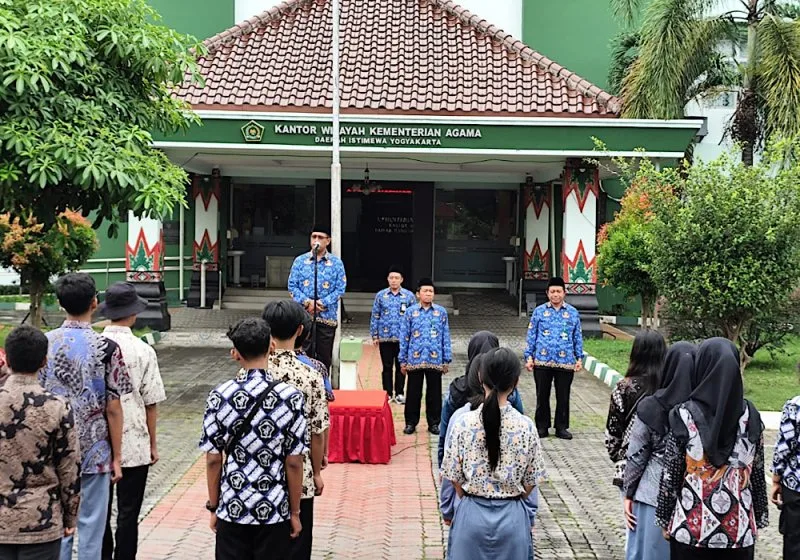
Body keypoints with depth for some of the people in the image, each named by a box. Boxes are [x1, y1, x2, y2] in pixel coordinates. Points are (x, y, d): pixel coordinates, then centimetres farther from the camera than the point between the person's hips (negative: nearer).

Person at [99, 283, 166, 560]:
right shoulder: (142, 350, -12)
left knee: (100, 511, 16)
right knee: (128, 513, 7)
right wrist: (153, 443, 5)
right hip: (134, 445, -3)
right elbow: (151, 403, -7)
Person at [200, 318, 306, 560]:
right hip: (275, 511, -1)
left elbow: (213, 460, -4)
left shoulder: (219, 397, -8)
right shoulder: (291, 397, -12)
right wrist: (294, 512, 2)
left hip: (231, 509, 1)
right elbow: (294, 463, -9)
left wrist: (213, 507, 9)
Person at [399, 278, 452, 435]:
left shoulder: (441, 312, 3)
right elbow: (404, 337, 3)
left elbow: (446, 337, 6)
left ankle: (434, 423, 19)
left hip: (435, 360, 1)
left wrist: (447, 360, 3)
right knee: (413, 393, 7)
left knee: (434, 393, 8)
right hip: (415, 360, -1)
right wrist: (403, 360, 1)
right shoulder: (410, 311, 1)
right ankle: (411, 422, 17)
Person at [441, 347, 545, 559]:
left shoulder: (465, 423, -12)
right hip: (511, 517, 0)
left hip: (472, 515, 0)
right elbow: (530, 482, -2)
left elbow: (455, 478, -3)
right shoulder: (526, 426, -12)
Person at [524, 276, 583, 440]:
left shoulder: (573, 313, 7)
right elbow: (531, 335, 5)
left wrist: (579, 358, 4)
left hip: (565, 362, 1)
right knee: (542, 396, 6)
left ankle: (561, 427, 17)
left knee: (563, 397, 6)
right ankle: (542, 427, 17)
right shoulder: (539, 311, 5)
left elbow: (578, 337, 10)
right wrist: (529, 356, -1)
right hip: (542, 361, 0)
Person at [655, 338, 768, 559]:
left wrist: (665, 518, 4)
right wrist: (758, 519, 14)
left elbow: (671, 473, -7)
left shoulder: (685, 416, -12)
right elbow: (757, 473, 3)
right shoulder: (750, 416, -4)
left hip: (692, 527, -2)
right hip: (739, 528, 2)